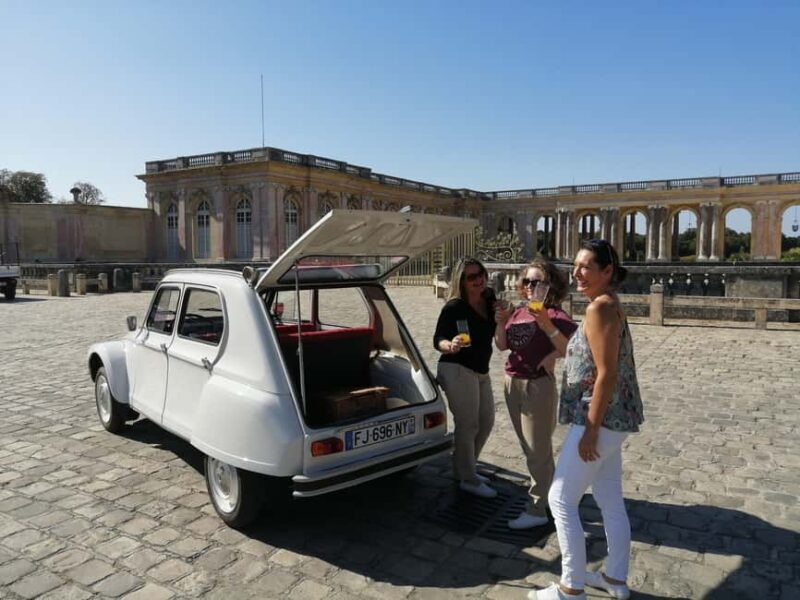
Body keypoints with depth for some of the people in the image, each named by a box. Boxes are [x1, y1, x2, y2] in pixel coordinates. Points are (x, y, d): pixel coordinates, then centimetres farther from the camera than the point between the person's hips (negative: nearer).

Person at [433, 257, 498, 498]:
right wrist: (450, 345, -40)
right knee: (467, 425, -2)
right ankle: (469, 480, 14)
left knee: (486, 422, 17)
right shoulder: (453, 307, -17)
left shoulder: (489, 299, 2)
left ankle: (464, 468, 34)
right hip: (457, 370, -8)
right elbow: (438, 339, -19)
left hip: (481, 371, 8)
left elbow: (494, 332, 16)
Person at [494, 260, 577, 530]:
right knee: (529, 447, 21)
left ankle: (537, 509, 12)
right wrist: (501, 322, -4)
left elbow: (569, 350, -25)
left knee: (537, 450, 1)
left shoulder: (554, 315, -13)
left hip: (538, 386, -8)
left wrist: (547, 325, -34)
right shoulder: (519, 312, 9)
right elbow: (502, 345, 12)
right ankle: (550, 490, 41)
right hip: (513, 383, 8)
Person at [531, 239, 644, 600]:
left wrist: (590, 429, -21)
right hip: (613, 419, 10)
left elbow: (607, 374, -23)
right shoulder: (610, 306, 12)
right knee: (610, 500, 18)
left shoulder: (600, 308, -18)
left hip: (600, 420, -10)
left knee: (561, 499, 0)